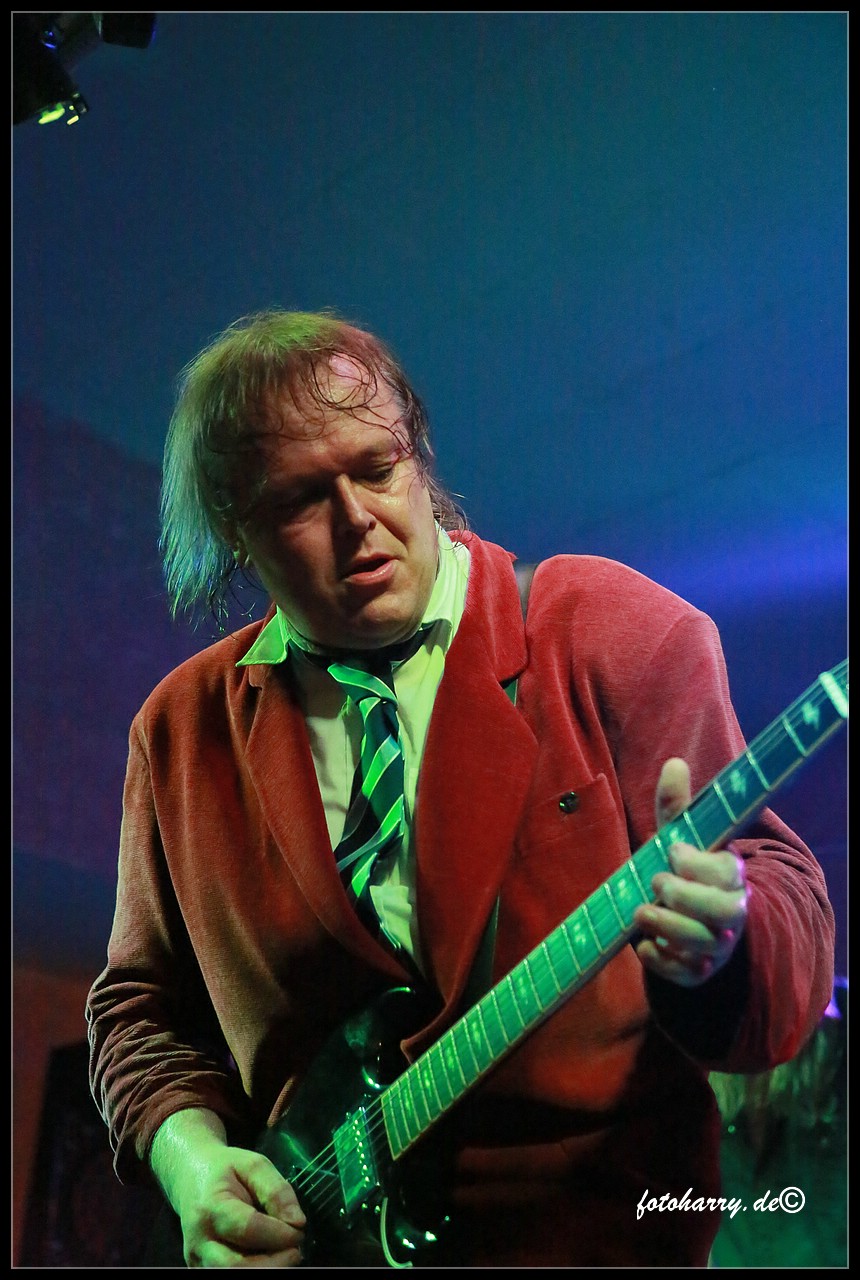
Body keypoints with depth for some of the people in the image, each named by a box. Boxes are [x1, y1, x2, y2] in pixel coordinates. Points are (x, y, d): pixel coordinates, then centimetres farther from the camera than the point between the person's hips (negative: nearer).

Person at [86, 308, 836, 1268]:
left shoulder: (615, 632, -2)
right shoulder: (180, 731, 8)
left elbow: (787, 904, -4)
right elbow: (144, 1008, 16)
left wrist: (716, 938, -25)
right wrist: (188, 1152, -2)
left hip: (595, 1226, -1)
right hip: (298, 1228, 2)